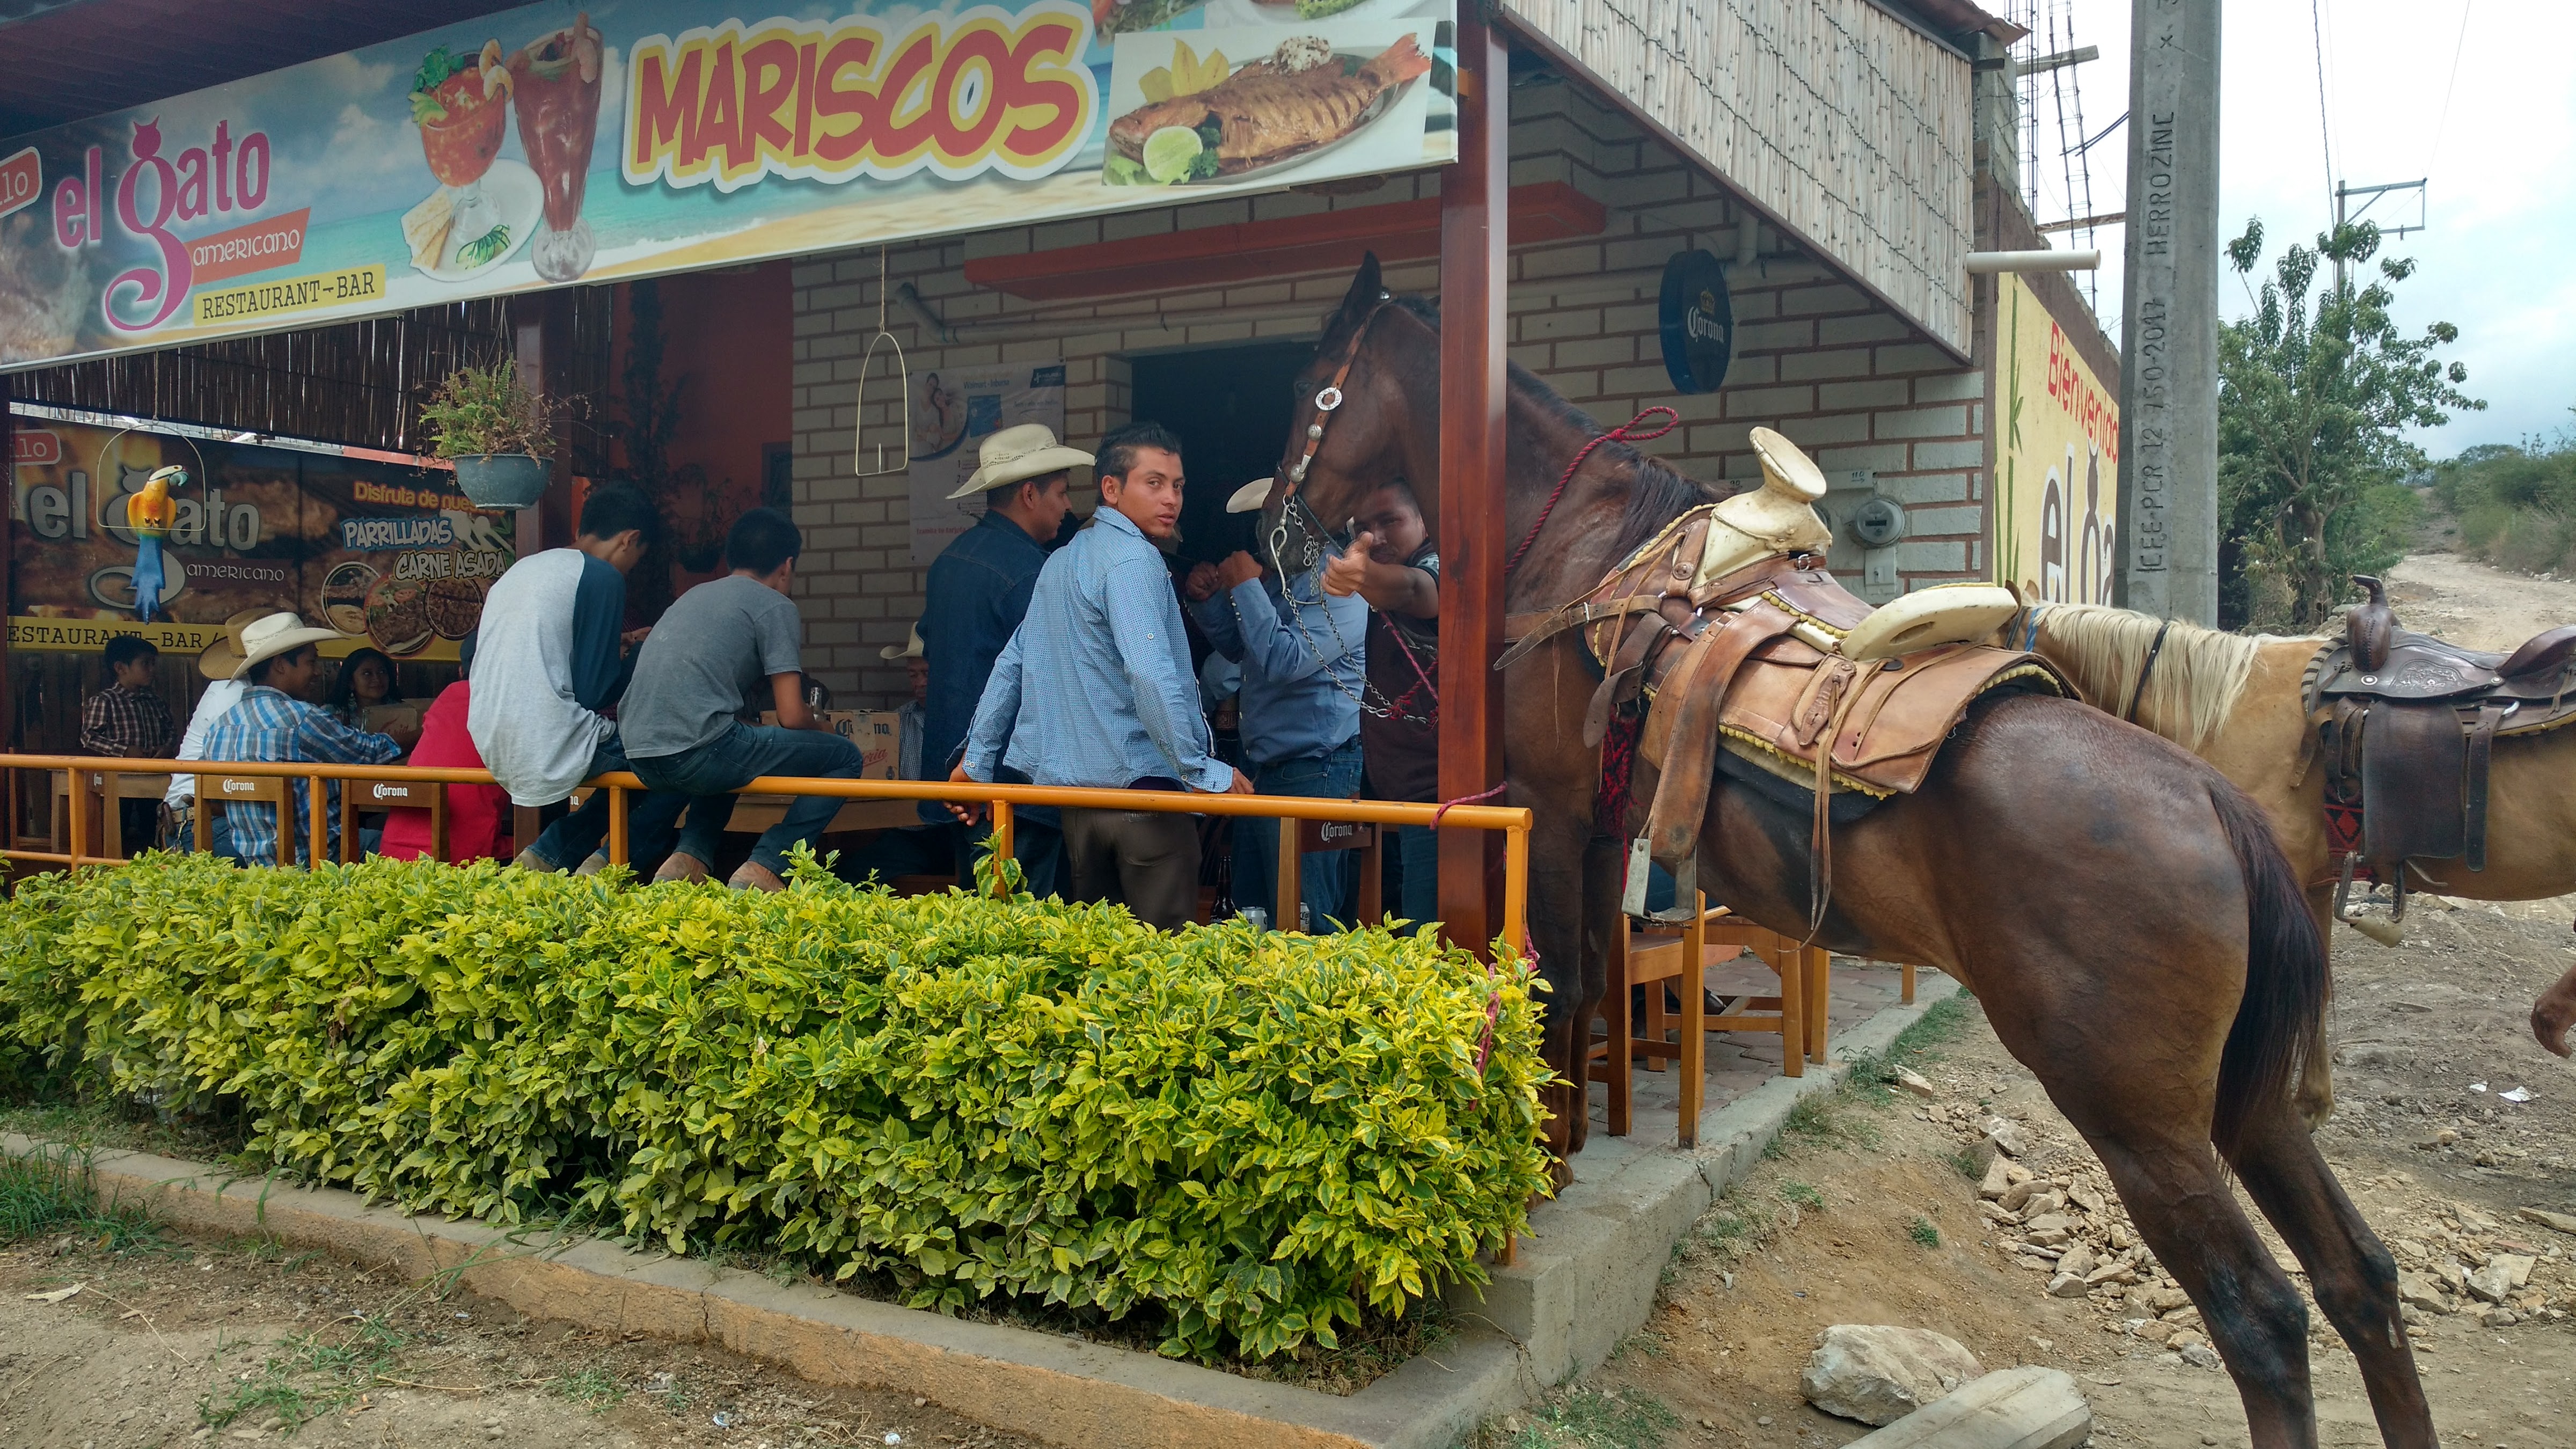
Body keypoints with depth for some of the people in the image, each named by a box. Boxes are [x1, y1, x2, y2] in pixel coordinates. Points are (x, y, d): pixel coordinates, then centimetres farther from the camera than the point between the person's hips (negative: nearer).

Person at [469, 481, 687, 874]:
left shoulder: (523, 568, 18)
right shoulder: (603, 577, -7)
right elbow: (593, 693, -9)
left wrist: (614, 649, 28)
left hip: (492, 745, 9)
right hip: (548, 744, -9)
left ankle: (550, 853, 14)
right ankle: (613, 862, -3)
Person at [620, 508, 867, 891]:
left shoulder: (696, 595, 25)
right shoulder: (776, 606, 3)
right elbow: (792, 717, -2)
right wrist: (822, 730, 20)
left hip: (639, 756, 8)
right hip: (695, 754, -8)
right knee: (846, 758, 4)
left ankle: (690, 856, 18)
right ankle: (765, 868, -7)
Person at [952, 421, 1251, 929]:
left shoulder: (1062, 560, 16)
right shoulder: (1133, 560, -12)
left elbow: (1011, 665, 18)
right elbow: (1150, 675, -24)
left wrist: (977, 762, 23)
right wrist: (1205, 771, -19)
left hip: (1075, 791, 9)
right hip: (1142, 789, -9)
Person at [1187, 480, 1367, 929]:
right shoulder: (1278, 580, 14)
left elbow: (1283, 661, -25)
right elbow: (1236, 648, 28)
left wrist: (1245, 587, -16)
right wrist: (1208, 600, 10)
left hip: (1313, 773, -10)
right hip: (1263, 769, 10)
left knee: (1303, 925, -3)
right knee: (1250, 914, 15)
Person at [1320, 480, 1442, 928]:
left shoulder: (1434, 568, -11)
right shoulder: (1384, 584, 17)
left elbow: (1408, 589, -37)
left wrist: (1363, 575, -58)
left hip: (1434, 795, -10)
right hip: (1394, 798, 10)